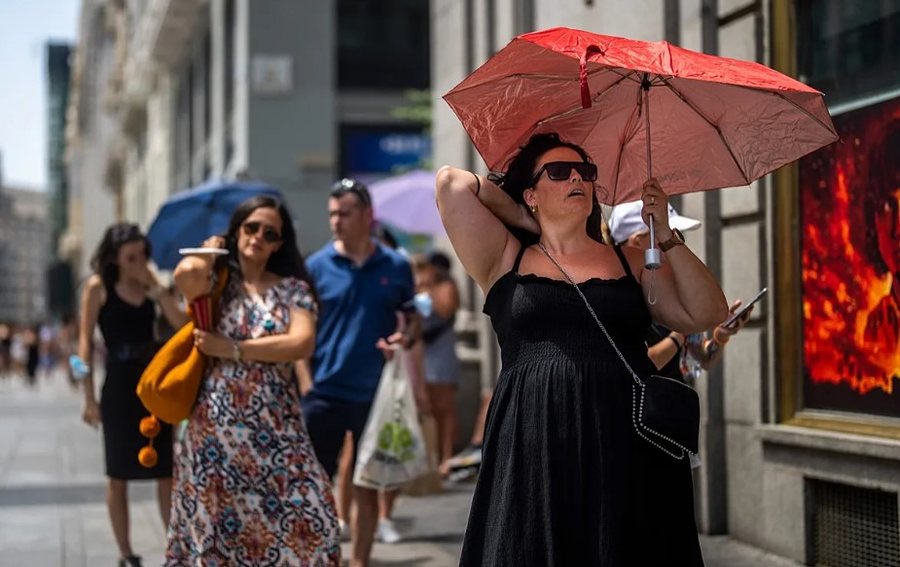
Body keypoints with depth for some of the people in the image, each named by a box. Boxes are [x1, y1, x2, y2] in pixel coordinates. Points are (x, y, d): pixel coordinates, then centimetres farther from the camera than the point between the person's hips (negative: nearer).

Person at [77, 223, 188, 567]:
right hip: (119, 386, -4)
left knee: (167, 472, 5)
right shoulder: (98, 286, -3)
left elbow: (182, 325, -5)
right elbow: (86, 343, -6)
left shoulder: (148, 287, 8)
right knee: (119, 476, 4)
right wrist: (89, 398, -10)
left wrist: (155, 288, -10)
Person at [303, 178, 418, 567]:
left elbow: (414, 319, 10)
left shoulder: (396, 266, 2)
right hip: (324, 393, -1)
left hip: (375, 394, 1)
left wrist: (406, 337, -12)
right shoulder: (317, 266, -1)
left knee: (367, 487, 10)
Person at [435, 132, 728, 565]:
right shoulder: (507, 261, 12)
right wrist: (526, 221, 16)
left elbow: (706, 315, 7)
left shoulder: (631, 263, 16)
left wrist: (665, 236, 1)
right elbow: (451, 182, 5)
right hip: (534, 453, -1)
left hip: (630, 453, 1)